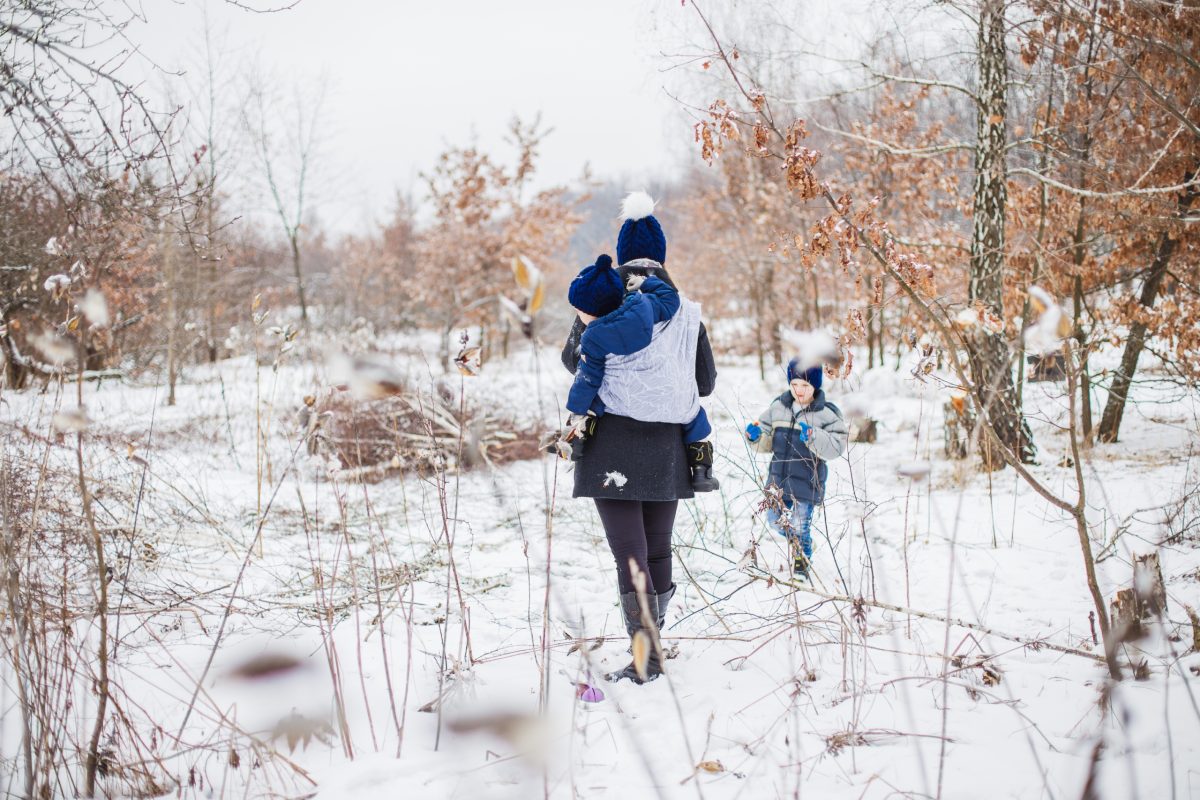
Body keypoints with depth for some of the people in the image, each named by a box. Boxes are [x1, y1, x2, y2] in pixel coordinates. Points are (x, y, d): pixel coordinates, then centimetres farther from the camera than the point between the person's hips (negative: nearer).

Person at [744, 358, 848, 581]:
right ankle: (794, 537, 46)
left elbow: (836, 447, -20)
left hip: (806, 484, -5)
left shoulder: (827, 414, -10)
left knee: (800, 528, -2)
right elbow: (768, 443, 12)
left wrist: (812, 436, -34)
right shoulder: (778, 407, 3)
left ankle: (802, 561, 23)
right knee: (775, 520, 16)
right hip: (778, 479, 5)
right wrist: (756, 436, -10)